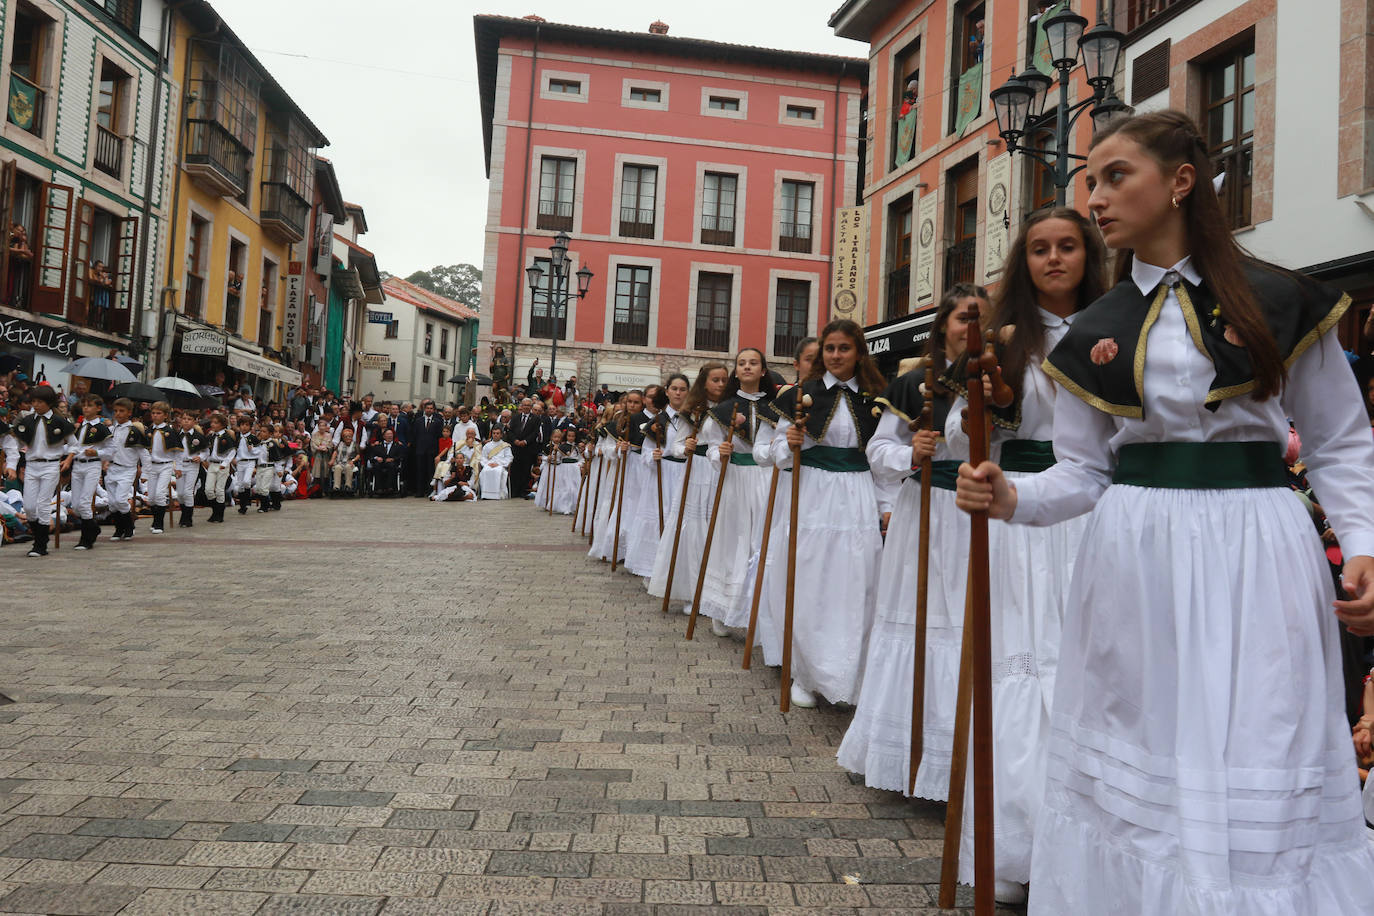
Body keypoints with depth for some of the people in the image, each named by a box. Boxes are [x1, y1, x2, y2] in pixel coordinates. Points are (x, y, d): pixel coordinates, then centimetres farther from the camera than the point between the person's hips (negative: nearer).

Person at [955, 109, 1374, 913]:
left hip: (1256, 555, -2)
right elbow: (1086, 471, 8)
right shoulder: (1095, 334, 7)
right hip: (1133, 561, 2)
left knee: (1264, 789, 1)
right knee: (1135, 771, 8)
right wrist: (1013, 498, -10)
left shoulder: (1282, 301, 1)